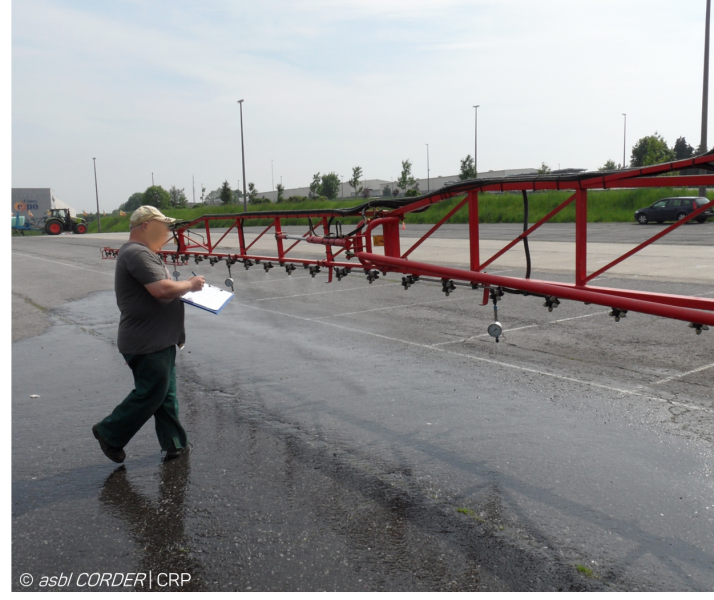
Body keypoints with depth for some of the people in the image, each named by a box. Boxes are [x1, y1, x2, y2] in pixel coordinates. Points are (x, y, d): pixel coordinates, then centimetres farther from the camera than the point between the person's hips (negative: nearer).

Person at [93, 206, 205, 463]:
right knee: (150, 395, -1)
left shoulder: (145, 253, 17)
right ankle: (109, 433, 16)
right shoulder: (137, 253, -19)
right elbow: (162, 289, -28)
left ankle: (174, 444, 23)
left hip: (160, 341, 11)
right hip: (147, 345, -11)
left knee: (166, 395, 14)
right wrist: (190, 285, -13)